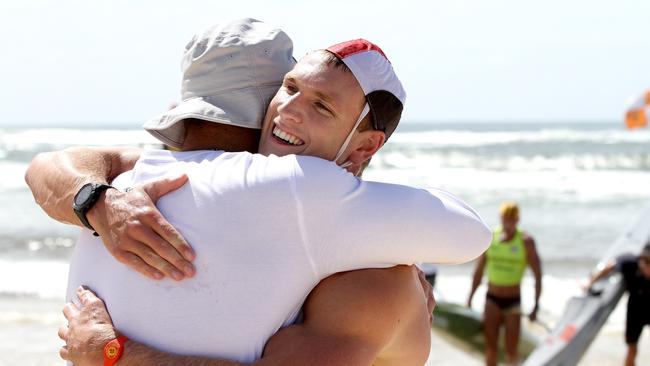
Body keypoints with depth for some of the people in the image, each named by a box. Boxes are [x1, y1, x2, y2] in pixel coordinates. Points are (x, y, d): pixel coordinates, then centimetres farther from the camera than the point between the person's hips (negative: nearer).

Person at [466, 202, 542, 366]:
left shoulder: (526, 241, -7)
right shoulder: (490, 238, 0)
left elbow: (538, 275, -6)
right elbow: (479, 271, 9)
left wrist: (536, 306, -8)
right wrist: (470, 298, 11)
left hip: (513, 301, -2)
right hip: (492, 299, 2)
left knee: (511, 350, 0)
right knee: (490, 347, -6)